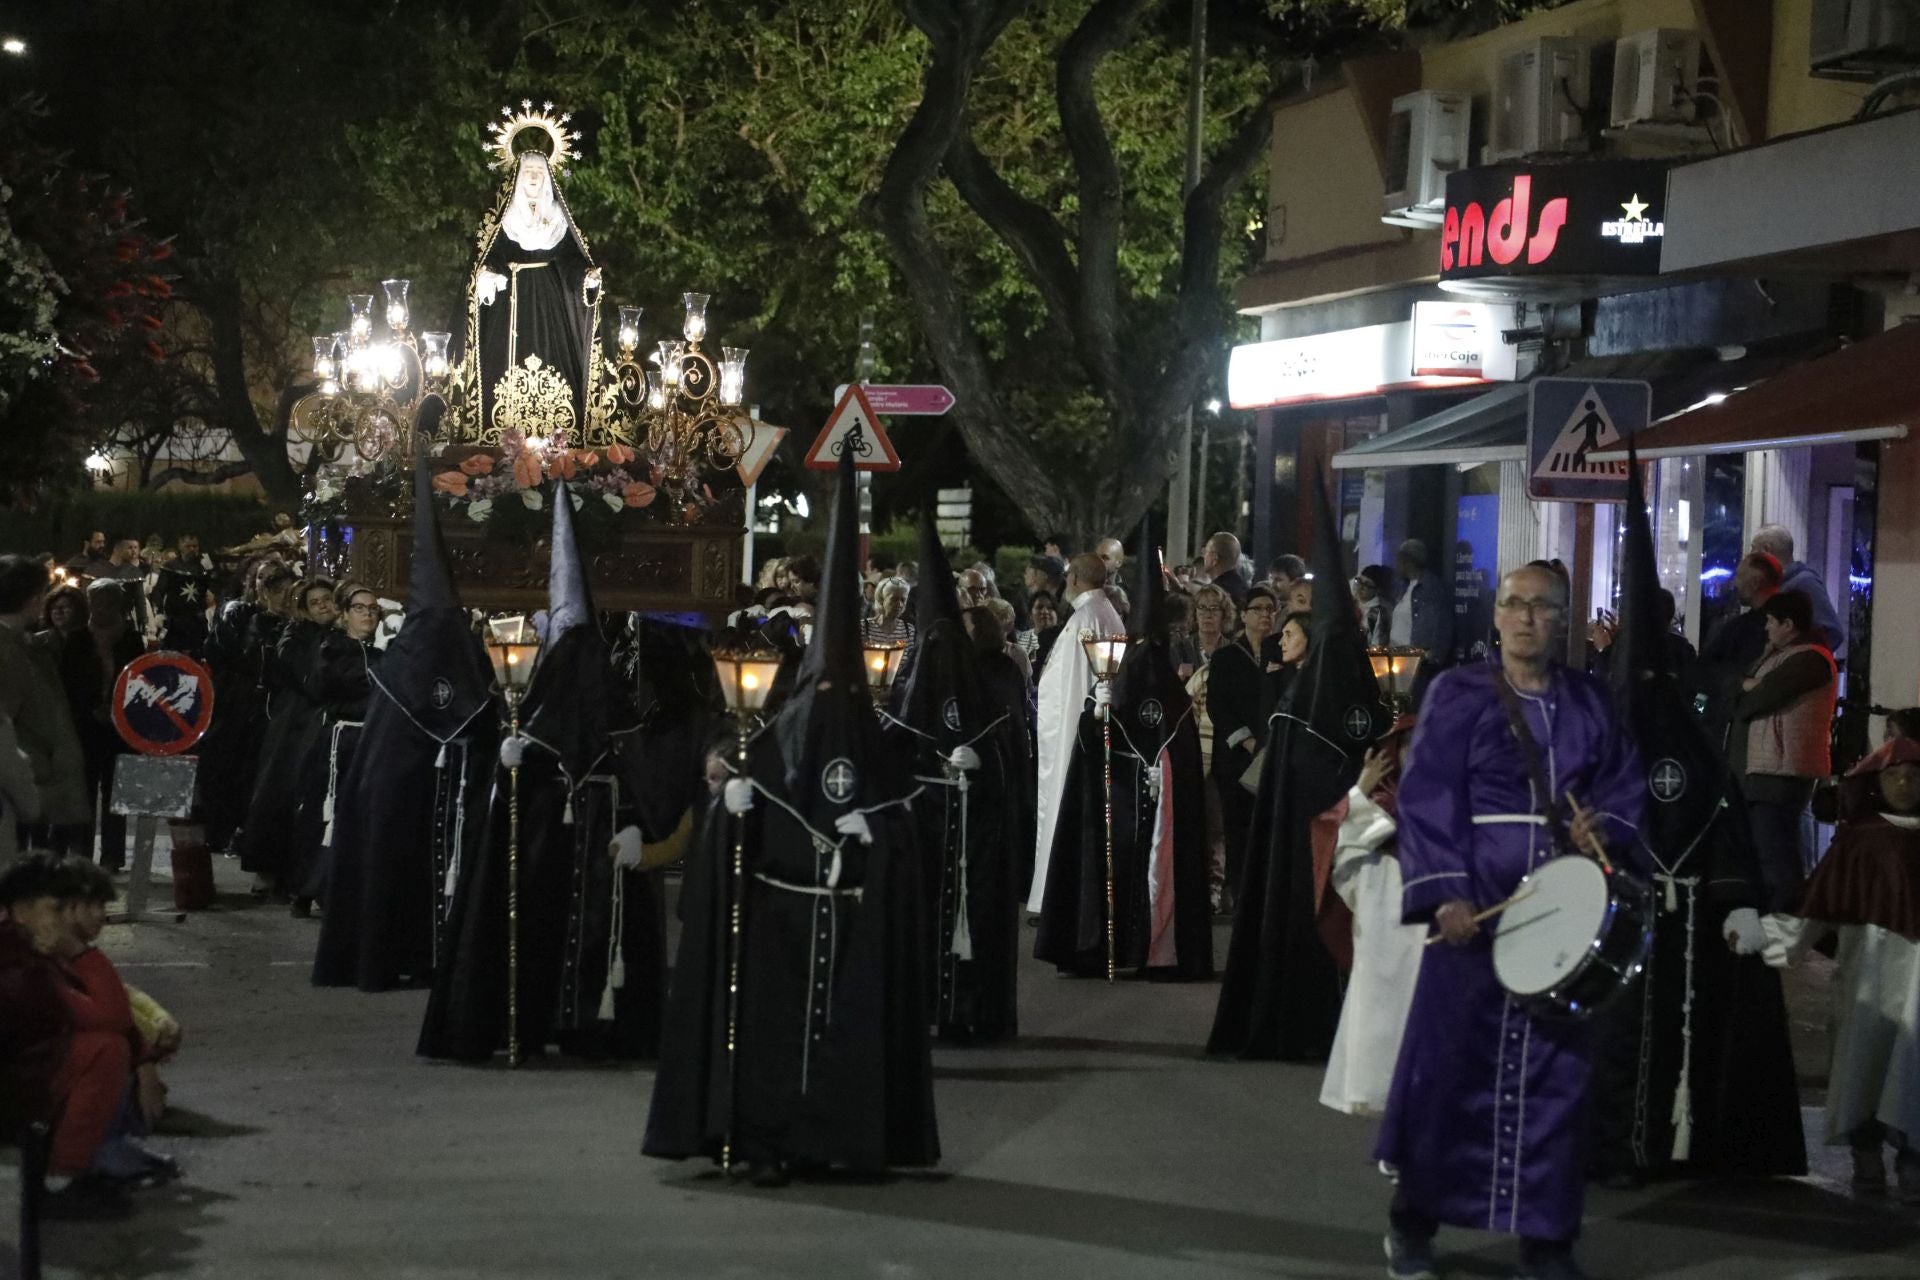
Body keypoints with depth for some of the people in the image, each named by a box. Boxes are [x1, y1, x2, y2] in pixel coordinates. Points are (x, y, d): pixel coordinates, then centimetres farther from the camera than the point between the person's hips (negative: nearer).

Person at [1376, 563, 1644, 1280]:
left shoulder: (1590, 702, 11)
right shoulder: (1458, 694, 0)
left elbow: (1624, 782, 15)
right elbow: (1427, 797, -7)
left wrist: (1603, 823, -9)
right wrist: (1445, 892, -18)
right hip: (1479, 897, -3)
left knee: (1554, 1064, 2)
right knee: (1452, 1054, 0)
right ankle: (1414, 1221, 15)